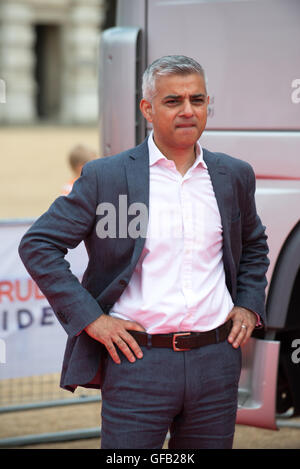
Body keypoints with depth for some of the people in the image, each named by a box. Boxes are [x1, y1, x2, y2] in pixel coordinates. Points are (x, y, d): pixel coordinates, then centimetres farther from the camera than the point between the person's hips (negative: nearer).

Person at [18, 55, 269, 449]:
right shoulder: (105, 176, -2)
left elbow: (254, 246, 28)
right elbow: (38, 244, -2)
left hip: (216, 362, 4)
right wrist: (89, 318, -8)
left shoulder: (234, 176, 11)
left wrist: (249, 306, 12)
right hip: (138, 361, -3)